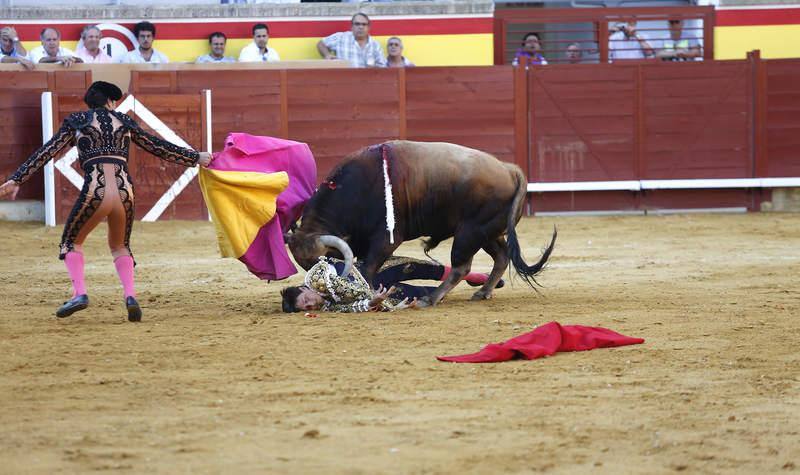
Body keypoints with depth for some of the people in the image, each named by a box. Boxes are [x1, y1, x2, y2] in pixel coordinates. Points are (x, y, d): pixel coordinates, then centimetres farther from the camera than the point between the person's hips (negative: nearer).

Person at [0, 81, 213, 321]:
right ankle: (130, 295, 3)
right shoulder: (124, 121, 20)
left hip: (95, 192, -2)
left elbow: (47, 152, 9)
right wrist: (196, 158, 35)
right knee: (119, 246, 26)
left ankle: (79, 293, -3)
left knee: (72, 242, 20)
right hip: (124, 191, 2)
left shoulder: (76, 121, 14)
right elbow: (159, 147, 25)